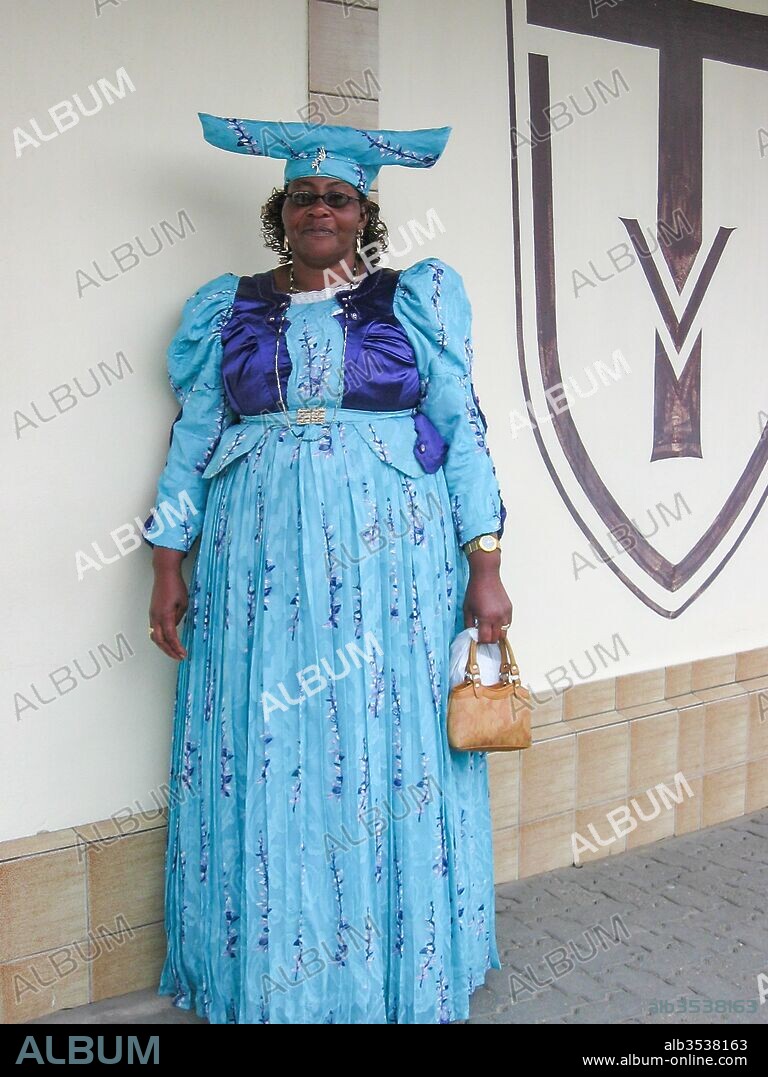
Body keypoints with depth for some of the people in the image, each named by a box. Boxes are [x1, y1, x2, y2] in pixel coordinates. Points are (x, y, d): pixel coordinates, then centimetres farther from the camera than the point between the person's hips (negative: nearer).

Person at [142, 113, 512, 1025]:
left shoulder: (416, 298, 5)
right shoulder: (230, 309, 10)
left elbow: (461, 429, 3)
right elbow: (193, 437, 10)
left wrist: (484, 564, -3)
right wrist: (169, 565, 4)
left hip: (390, 556, -1)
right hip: (259, 563, 2)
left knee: (389, 757, 4)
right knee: (264, 764, 5)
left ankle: (401, 978, 22)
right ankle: (270, 979, 23)